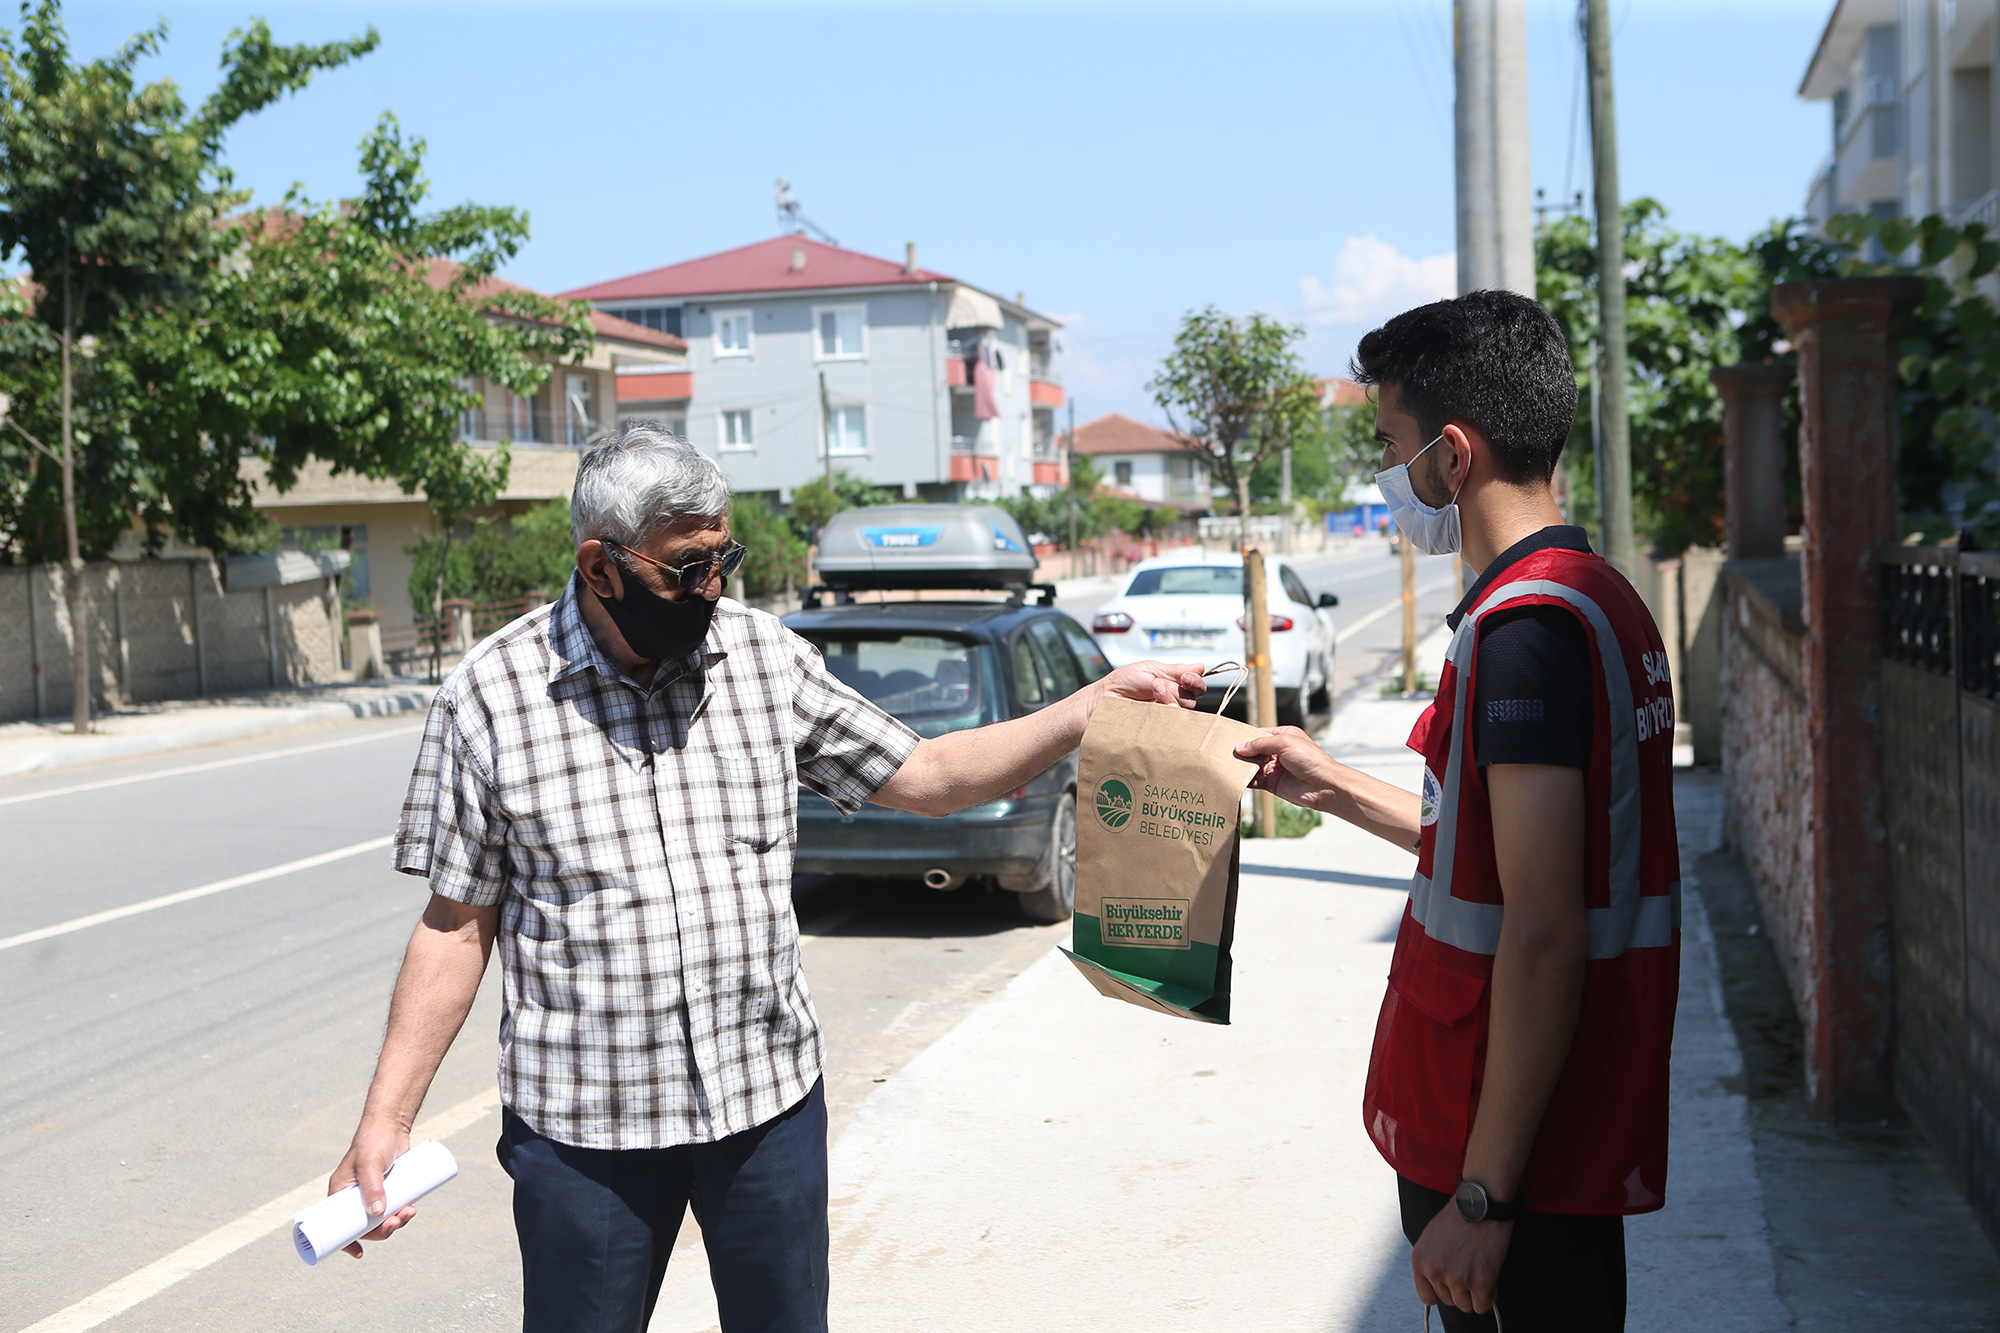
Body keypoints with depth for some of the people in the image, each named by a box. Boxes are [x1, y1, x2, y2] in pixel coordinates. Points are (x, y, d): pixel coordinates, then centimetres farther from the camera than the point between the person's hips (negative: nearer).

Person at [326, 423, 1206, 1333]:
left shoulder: (766, 657, 0)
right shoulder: (490, 695, -7)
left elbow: (922, 777, 5)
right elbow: (457, 924, -2)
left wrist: (1099, 702, -4)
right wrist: (385, 1120, -7)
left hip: (770, 1094, 3)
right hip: (583, 1122, -2)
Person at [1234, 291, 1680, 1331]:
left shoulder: (1523, 627, -21)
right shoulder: (1598, 599, 11)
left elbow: (1543, 934, -25)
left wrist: (1480, 1195, -22)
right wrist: (1331, 786, 22)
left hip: (1518, 1160, -10)